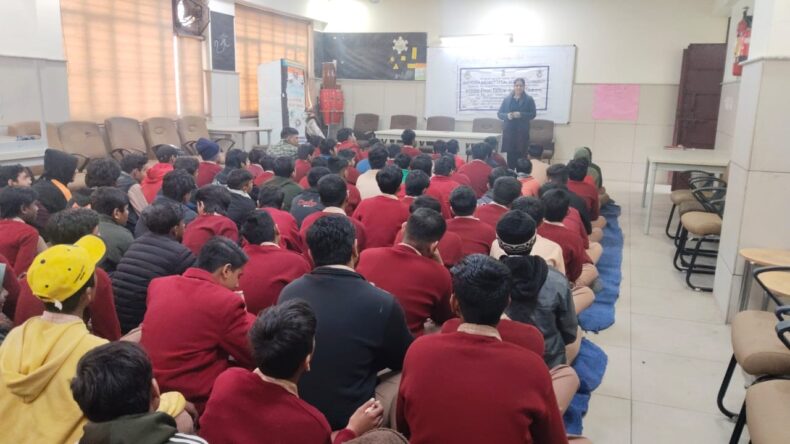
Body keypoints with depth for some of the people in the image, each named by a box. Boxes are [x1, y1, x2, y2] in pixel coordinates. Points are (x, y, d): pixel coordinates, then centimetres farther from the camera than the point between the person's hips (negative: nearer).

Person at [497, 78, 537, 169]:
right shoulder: (507, 99, 9)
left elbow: (533, 114, -1)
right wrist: (507, 115, -13)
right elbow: (499, 114, 9)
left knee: (521, 153, -6)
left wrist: (521, 115, -16)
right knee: (510, 154, 2)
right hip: (509, 130, 2)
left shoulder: (529, 99, 3)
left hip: (522, 131, -2)